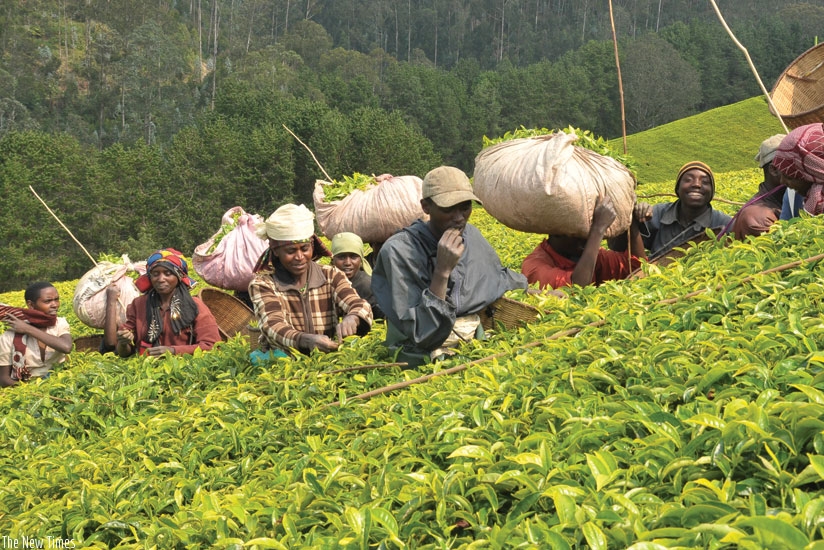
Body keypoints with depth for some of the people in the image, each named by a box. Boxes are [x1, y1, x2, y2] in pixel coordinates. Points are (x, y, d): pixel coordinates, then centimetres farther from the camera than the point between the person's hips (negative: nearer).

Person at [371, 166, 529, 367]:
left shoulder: (471, 236, 3)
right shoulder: (399, 251, -16)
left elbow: (500, 281, 23)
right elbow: (421, 335, -19)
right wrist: (442, 271, -25)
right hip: (423, 363, -6)